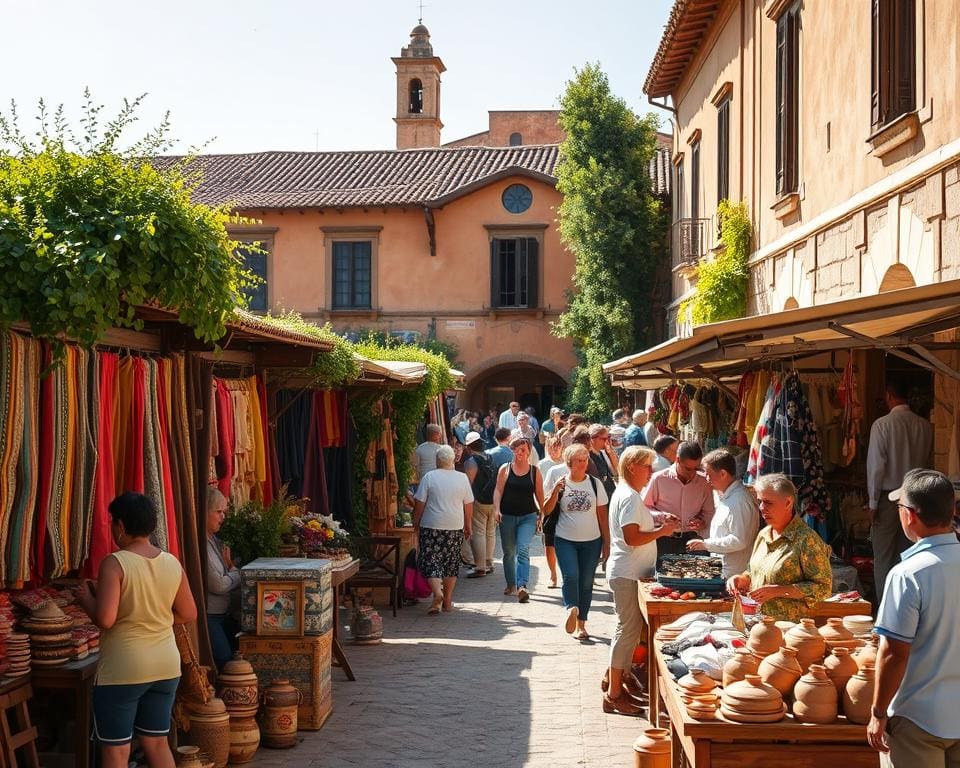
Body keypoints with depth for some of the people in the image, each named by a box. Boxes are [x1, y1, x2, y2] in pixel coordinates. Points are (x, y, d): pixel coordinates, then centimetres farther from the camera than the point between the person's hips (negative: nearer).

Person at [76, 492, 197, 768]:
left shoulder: (114, 564, -15)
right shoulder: (172, 563, 1)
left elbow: (105, 619, -22)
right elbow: (188, 615, 9)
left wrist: (86, 599, -3)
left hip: (123, 670, -5)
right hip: (166, 665, 6)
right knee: (157, 743, 16)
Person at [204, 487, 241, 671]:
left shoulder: (213, 540, 13)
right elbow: (218, 585, -18)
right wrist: (236, 573, 0)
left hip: (222, 614, 10)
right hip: (207, 616, -10)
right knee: (225, 662, -12)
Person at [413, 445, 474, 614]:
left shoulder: (429, 477, -6)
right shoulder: (462, 478, 2)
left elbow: (420, 504, -5)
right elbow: (468, 505, 7)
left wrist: (416, 523, 7)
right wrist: (468, 527, 17)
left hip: (431, 526, -3)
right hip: (455, 527, 3)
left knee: (429, 562, 1)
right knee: (451, 563, 12)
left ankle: (437, 592, -21)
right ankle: (448, 601, 15)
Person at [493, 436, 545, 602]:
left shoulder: (535, 471, 2)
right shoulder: (505, 469, 3)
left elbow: (539, 495, 7)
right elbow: (498, 491, -2)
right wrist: (497, 509, -14)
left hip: (528, 516, -2)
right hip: (507, 516, 2)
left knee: (523, 550, -17)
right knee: (508, 551, 12)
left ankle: (522, 586, -27)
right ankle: (511, 585, 29)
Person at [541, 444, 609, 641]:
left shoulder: (595, 484, 2)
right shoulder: (560, 483, 1)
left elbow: (602, 516, 5)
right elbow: (546, 511, -3)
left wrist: (606, 543, 3)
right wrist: (555, 492, -18)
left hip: (591, 541, 1)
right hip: (565, 540, -1)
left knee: (586, 582, 5)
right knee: (570, 576, -22)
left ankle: (581, 623, 14)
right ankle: (571, 609, -19)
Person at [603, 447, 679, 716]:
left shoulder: (626, 493, 14)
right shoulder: (630, 497, -19)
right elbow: (632, 537, -26)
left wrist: (658, 524, 8)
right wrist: (661, 531, -17)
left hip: (627, 572, 11)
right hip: (628, 574, -11)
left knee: (628, 628, 21)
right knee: (629, 630, -6)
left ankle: (614, 676, 32)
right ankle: (614, 694, -1)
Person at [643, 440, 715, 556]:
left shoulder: (703, 482, 3)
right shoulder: (659, 478, -5)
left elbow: (708, 512, 15)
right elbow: (645, 507, 3)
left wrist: (703, 522, -5)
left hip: (691, 539, 2)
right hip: (664, 540, -2)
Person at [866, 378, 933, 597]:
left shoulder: (882, 424, -13)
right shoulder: (925, 426, -1)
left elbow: (876, 466, -13)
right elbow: (927, 462, 4)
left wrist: (872, 503, -6)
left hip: (888, 497, -4)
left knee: (883, 558, 6)